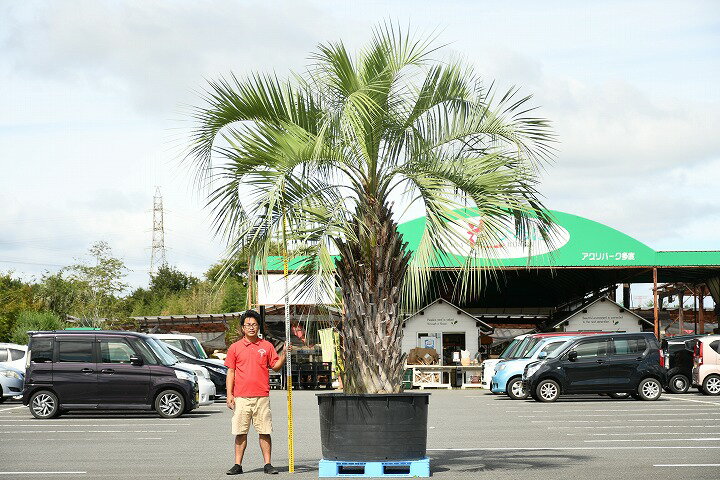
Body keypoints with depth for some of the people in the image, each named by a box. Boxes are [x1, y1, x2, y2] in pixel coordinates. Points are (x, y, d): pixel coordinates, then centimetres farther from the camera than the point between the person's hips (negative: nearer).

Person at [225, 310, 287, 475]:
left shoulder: (267, 346, 9)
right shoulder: (235, 347, 8)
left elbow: (276, 366, 10)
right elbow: (230, 372, 7)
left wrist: (284, 354, -7)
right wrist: (229, 395, 1)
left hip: (262, 397, 0)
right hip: (241, 398, 0)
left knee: (264, 431, 0)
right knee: (240, 432, 1)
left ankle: (267, 464, 4)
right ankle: (238, 465, 6)